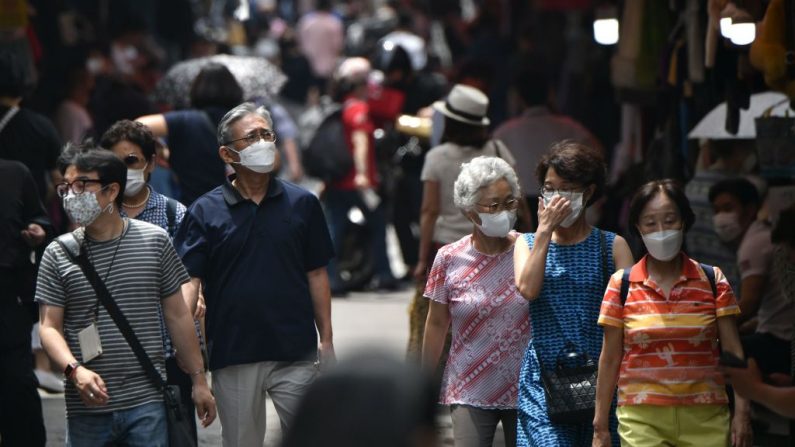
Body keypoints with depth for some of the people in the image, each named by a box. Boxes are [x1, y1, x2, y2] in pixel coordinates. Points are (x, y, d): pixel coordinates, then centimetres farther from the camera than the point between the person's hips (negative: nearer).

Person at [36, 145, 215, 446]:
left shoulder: (154, 241, 4)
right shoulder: (58, 255, 4)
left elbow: (177, 316, 9)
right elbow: (50, 327, 0)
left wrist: (199, 380, 10)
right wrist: (75, 370, -18)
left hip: (147, 404, -1)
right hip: (86, 409, 1)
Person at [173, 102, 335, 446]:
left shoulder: (302, 204, 5)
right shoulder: (205, 211, 0)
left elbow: (316, 275, 8)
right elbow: (189, 280, -6)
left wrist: (326, 340, 4)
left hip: (295, 353, 1)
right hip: (232, 355, -1)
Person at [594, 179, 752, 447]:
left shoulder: (713, 281, 6)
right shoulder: (622, 285, 4)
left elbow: (733, 352, 5)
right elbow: (610, 359, 7)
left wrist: (741, 414, -3)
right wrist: (600, 425, 6)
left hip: (705, 420, 1)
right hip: (642, 419, -1)